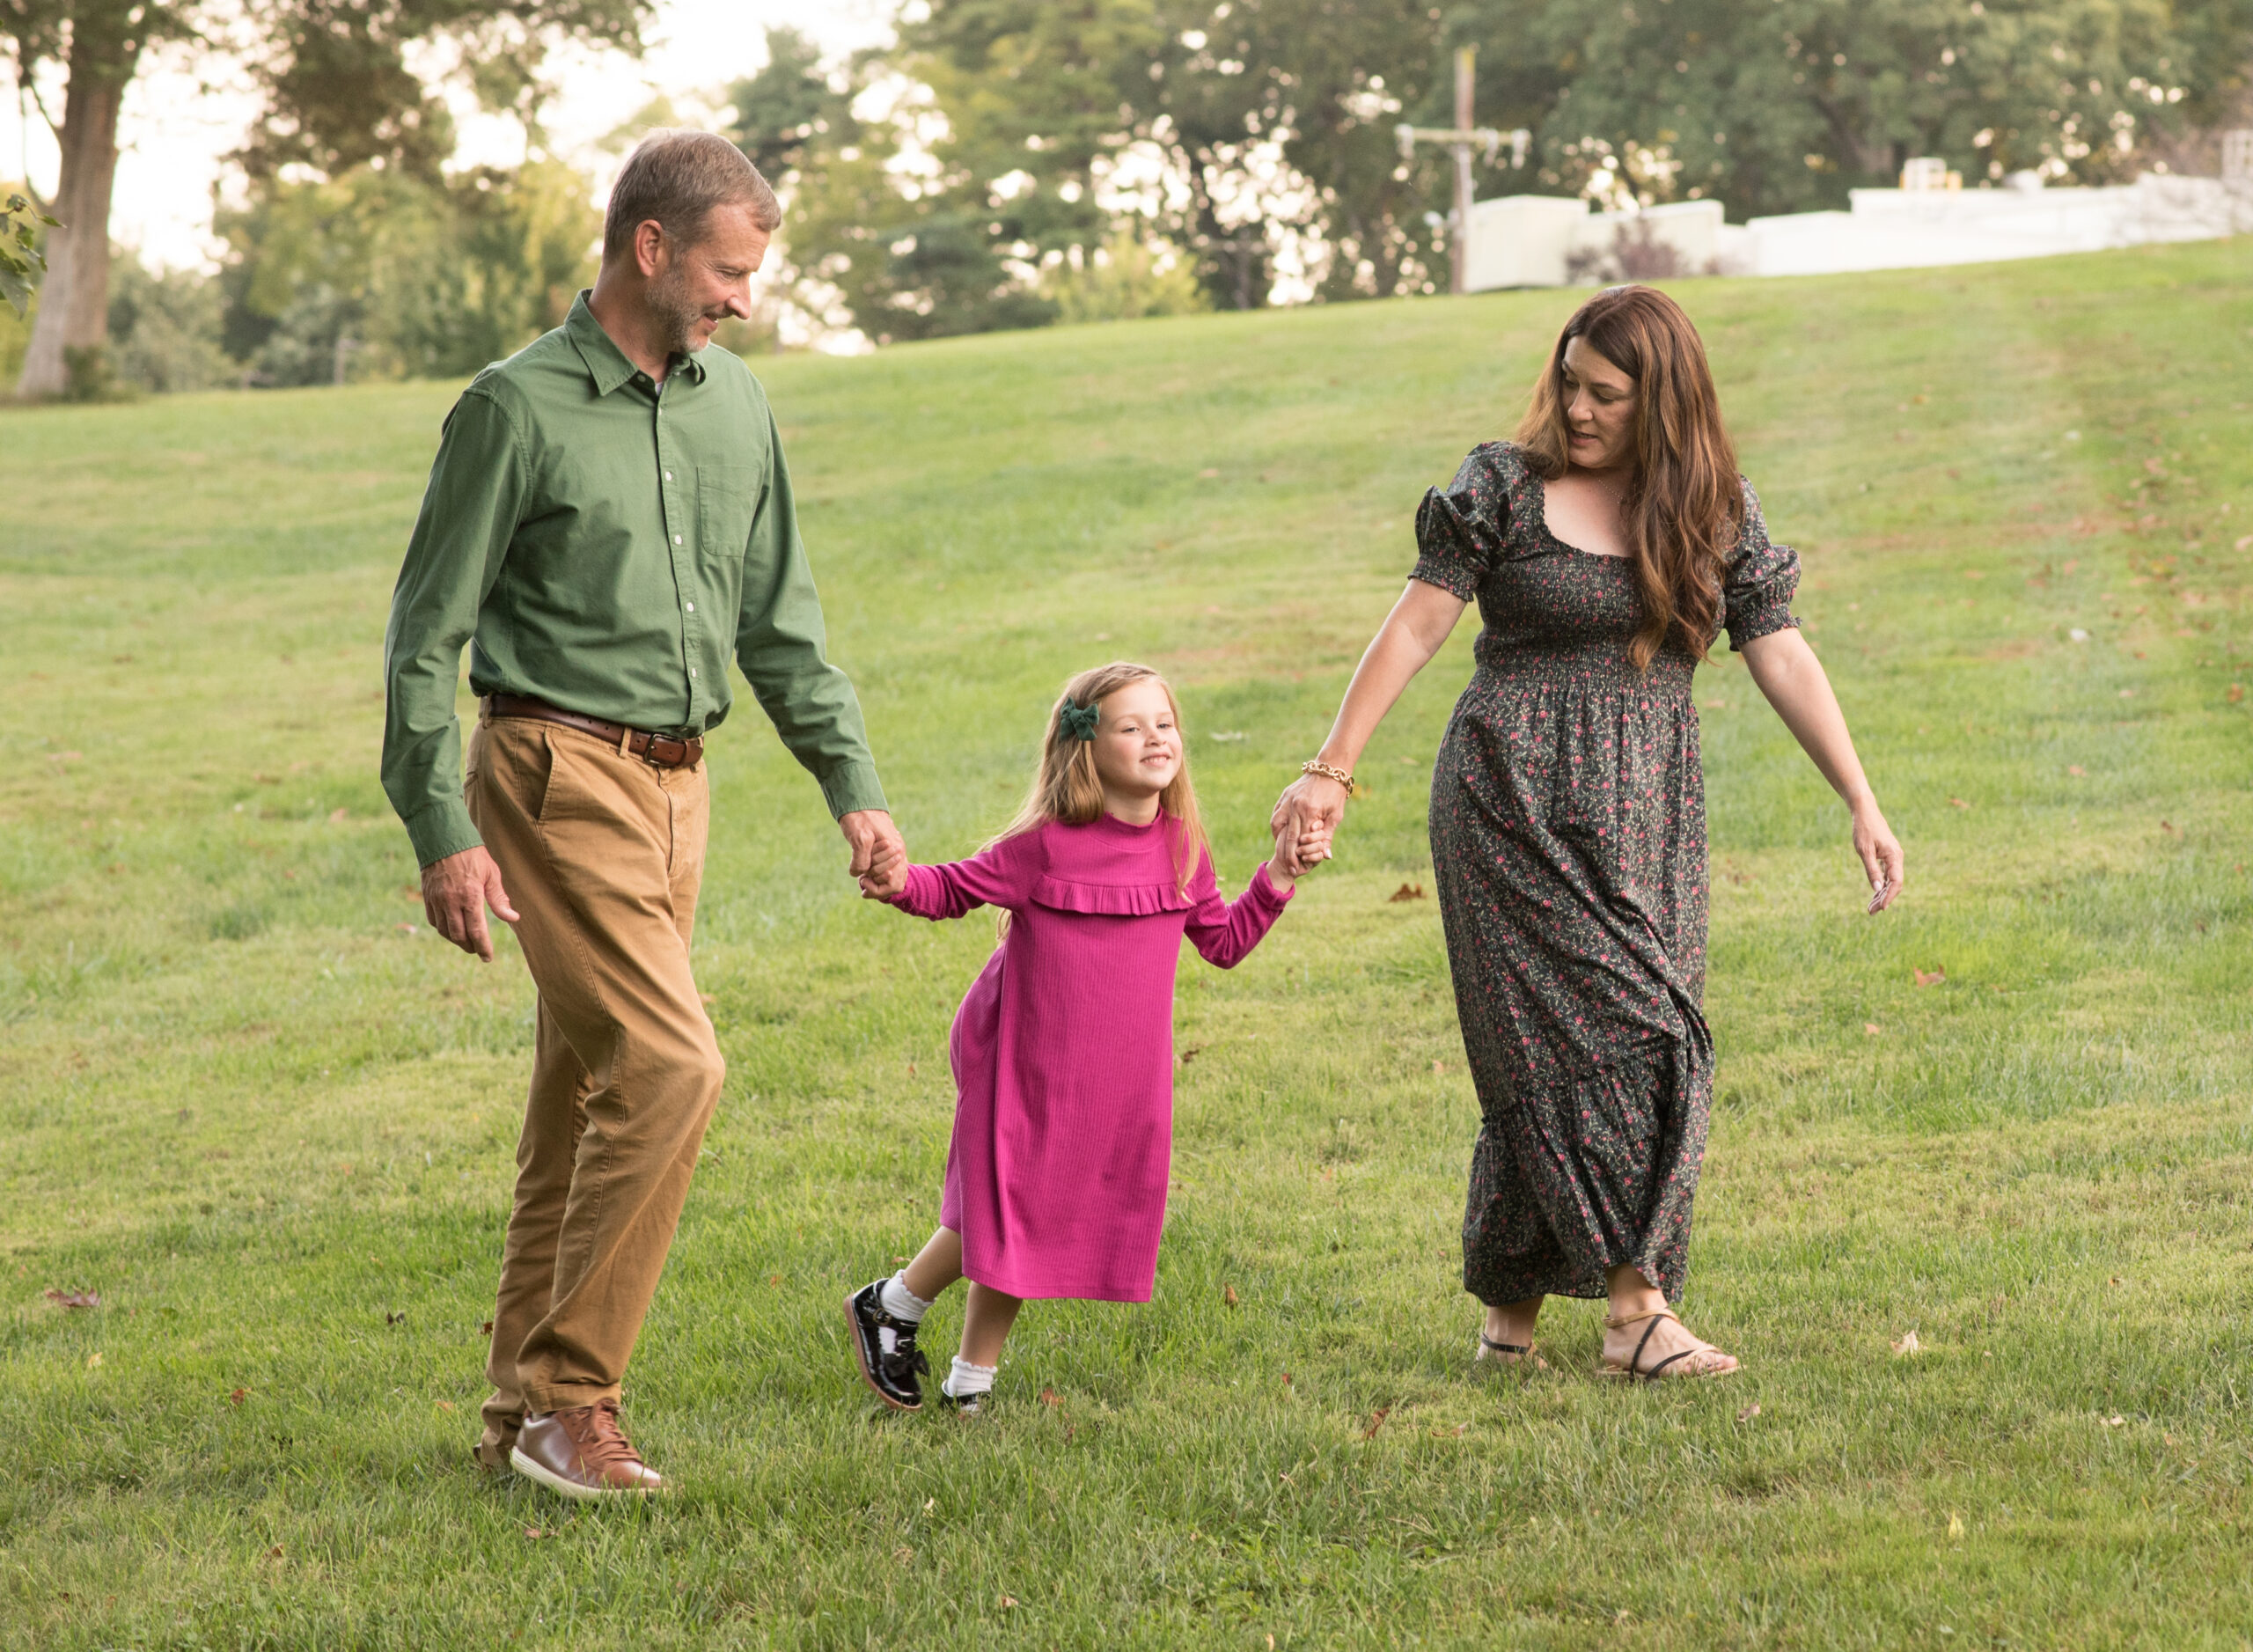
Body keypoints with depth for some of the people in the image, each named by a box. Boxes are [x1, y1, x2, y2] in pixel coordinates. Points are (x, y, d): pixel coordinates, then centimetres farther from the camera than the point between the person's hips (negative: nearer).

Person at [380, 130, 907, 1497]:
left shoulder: (735, 405, 11)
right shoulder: (518, 409, -8)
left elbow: (782, 622, 18)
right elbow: (427, 637, -7)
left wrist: (854, 786, 11)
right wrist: (444, 835, -13)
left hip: (677, 781, 7)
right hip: (558, 771, -7)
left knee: (588, 1093, 9)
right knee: (668, 1065, -17)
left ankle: (525, 1414, 17)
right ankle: (569, 1397, -9)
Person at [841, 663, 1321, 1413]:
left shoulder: (1181, 849, 2)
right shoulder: (1046, 846, -14)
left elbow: (1223, 942, 13)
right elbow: (955, 889, -5)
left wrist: (1277, 879, 2)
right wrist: (898, 884, -25)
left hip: (1122, 1083, 5)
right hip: (1028, 1068, -5)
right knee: (1009, 1218, -3)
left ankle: (972, 1382, 20)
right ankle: (888, 1308, 22)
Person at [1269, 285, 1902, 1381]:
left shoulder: (1715, 510, 6)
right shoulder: (1507, 488, -3)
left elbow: (1780, 655, 5)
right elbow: (1415, 627, -3)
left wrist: (1861, 803, 0)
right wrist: (1331, 772, -9)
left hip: (1647, 811, 4)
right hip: (1517, 799, -4)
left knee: (1555, 1053, 3)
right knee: (1604, 1027, -14)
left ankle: (1510, 1304, 16)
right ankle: (1635, 1311, -15)